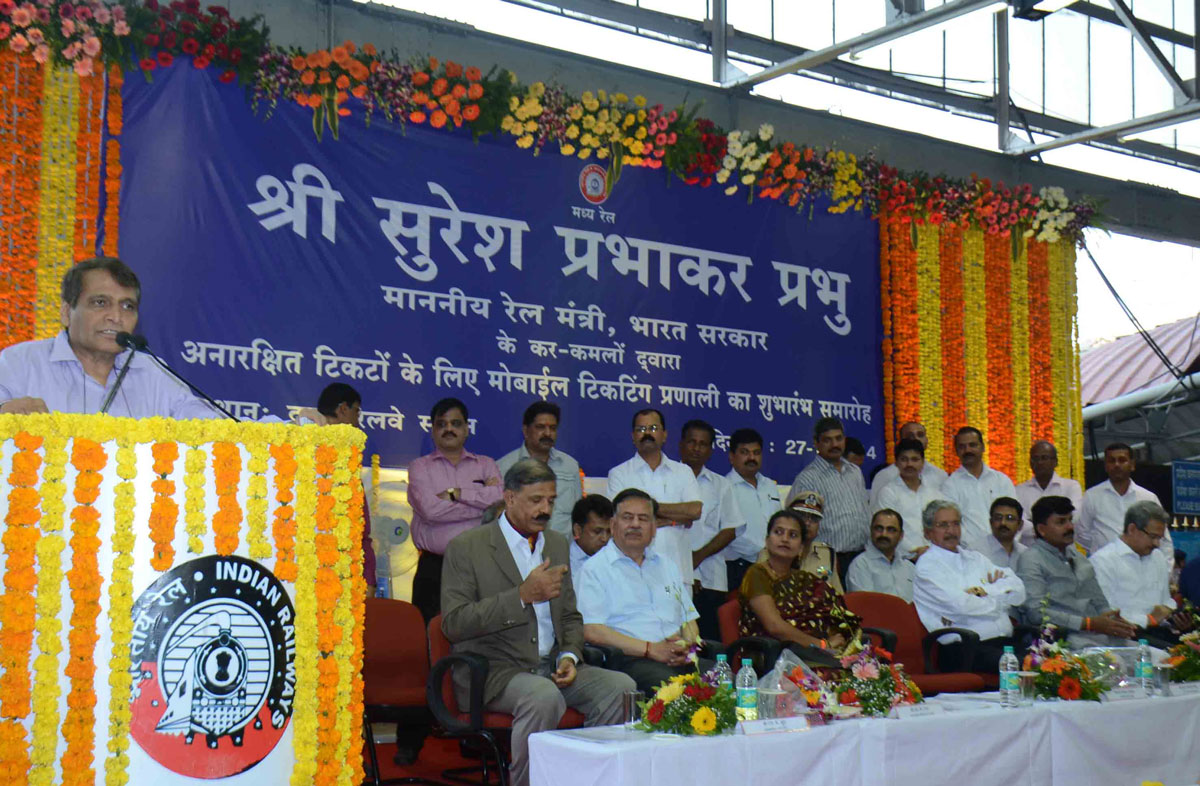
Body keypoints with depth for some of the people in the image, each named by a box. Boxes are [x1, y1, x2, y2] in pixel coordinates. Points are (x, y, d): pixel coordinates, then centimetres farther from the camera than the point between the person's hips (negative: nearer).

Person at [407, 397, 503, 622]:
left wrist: (455, 493, -4)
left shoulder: (486, 465, 16)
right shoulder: (420, 467, 10)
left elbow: (500, 499, -4)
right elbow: (430, 508, -8)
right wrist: (483, 502, -3)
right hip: (434, 568, -1)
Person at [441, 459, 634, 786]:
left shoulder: (558, 544, 16)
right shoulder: (465, 547, -4)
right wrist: (522, 596, -20)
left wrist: (569, 655, -1)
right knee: (544, 697, -35)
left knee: (620, 686, -17)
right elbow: (453, 623, -13)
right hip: (493, 670, -6)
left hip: (550, 666, 6)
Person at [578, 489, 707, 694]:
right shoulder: (595, 568, 6)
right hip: (630, 658, -5)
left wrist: (688, 645, -1)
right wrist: (650, 649, -13)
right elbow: (591, 631, -6)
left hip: (679, 657, 6)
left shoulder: (666, 565, 28)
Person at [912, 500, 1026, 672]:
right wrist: (1000, 601, 7)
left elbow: (1018, 591, 12)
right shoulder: (928, 565, 4)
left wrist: (983, 591, -5)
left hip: (1006, 642, 6)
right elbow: (960, 606, -9)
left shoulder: (976, 558, 24)